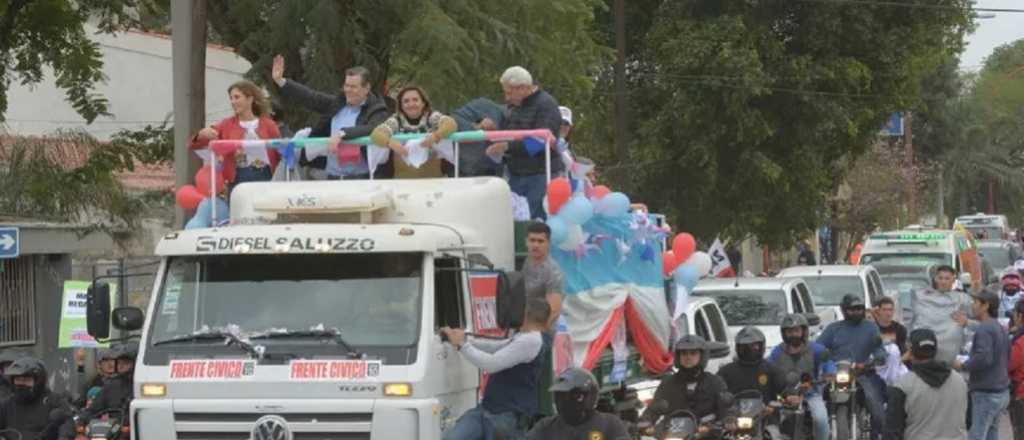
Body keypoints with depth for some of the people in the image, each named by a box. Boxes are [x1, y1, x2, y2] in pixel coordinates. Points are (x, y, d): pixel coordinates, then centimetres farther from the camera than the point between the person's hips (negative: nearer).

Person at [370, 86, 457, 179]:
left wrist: (436, 136, -38)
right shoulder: (396, 121, 2)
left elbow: (451, 124, -17)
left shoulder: (432, 117, 0)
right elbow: (376, 134, -13)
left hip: (433, 178, 0)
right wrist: (390, 143, -35)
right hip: (404, 180, 0)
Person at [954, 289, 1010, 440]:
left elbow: (983, 358, -27)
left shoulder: (984, 328, -15)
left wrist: (962, 365, -13)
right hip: (1002, 392, 10)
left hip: (986, 393, -10)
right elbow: (1008, 361, 20)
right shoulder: (1000, 328, 14)